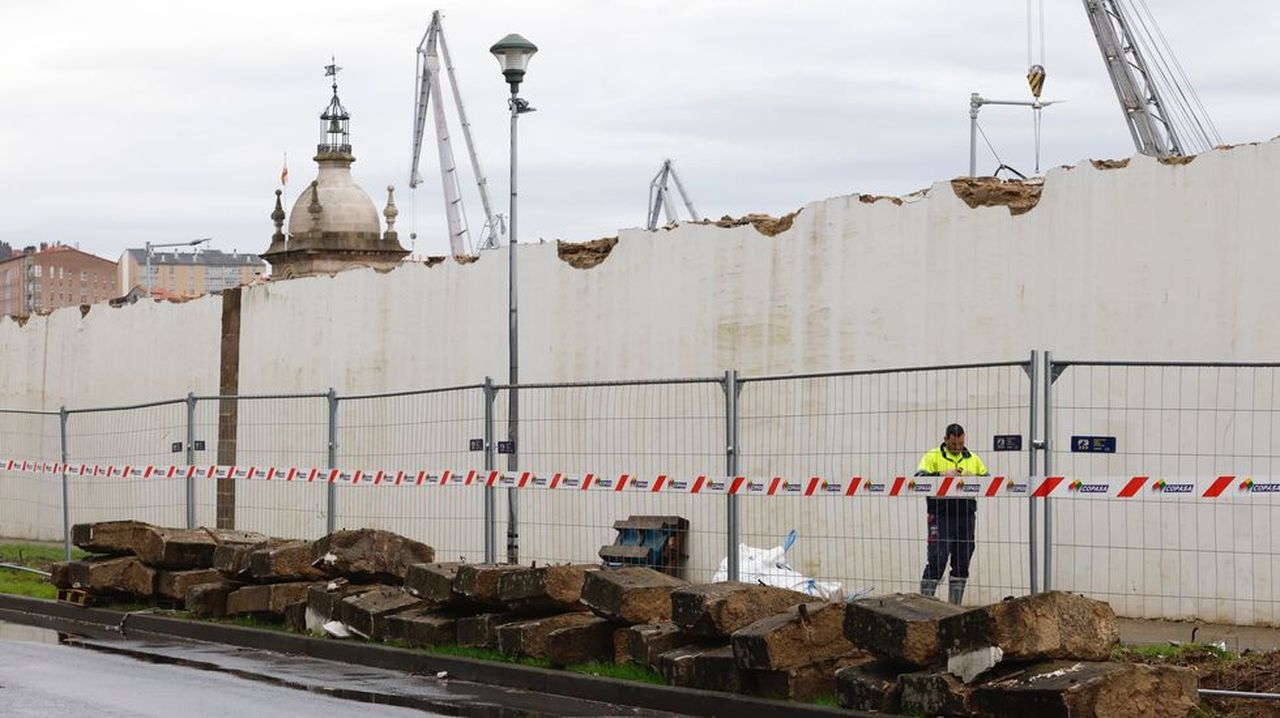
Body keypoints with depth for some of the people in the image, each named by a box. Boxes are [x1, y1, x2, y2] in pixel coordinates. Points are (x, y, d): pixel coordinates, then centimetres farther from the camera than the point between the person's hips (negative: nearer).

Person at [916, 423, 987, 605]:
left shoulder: (973, 459, 16)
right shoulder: (932, 457, 4)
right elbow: (919, 478, -9)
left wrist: (972, 477, -8)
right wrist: (942, 475, -21)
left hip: (965, 517, 4)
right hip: (941, 517, -4)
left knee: (962, 565, 7)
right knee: (936, 562, -9)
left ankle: (955, 607, 15)